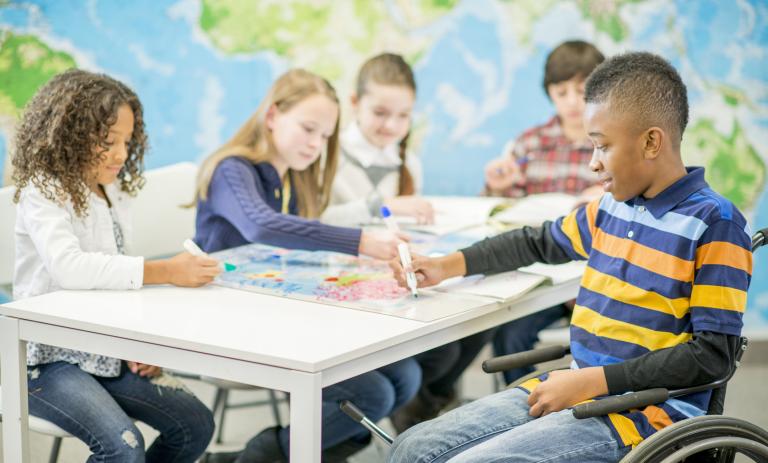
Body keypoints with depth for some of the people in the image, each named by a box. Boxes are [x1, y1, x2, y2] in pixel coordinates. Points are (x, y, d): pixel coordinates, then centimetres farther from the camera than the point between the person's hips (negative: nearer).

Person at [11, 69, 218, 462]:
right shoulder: (44, 191, -15)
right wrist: (165, 271, -35)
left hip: (103, 352, 8)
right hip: (47, 357, -8)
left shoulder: (115, 193, 8)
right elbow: (68, 267, -33)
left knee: (195, 424, -1)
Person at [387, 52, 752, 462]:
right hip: (580, 390, 7)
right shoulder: (609, 208, 10)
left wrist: (591, 381, -18)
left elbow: (713, 354, -16)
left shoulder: (714, 224, -12)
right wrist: (448, 266, 25)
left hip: (644, 412, -7)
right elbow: (537, 243, 30)